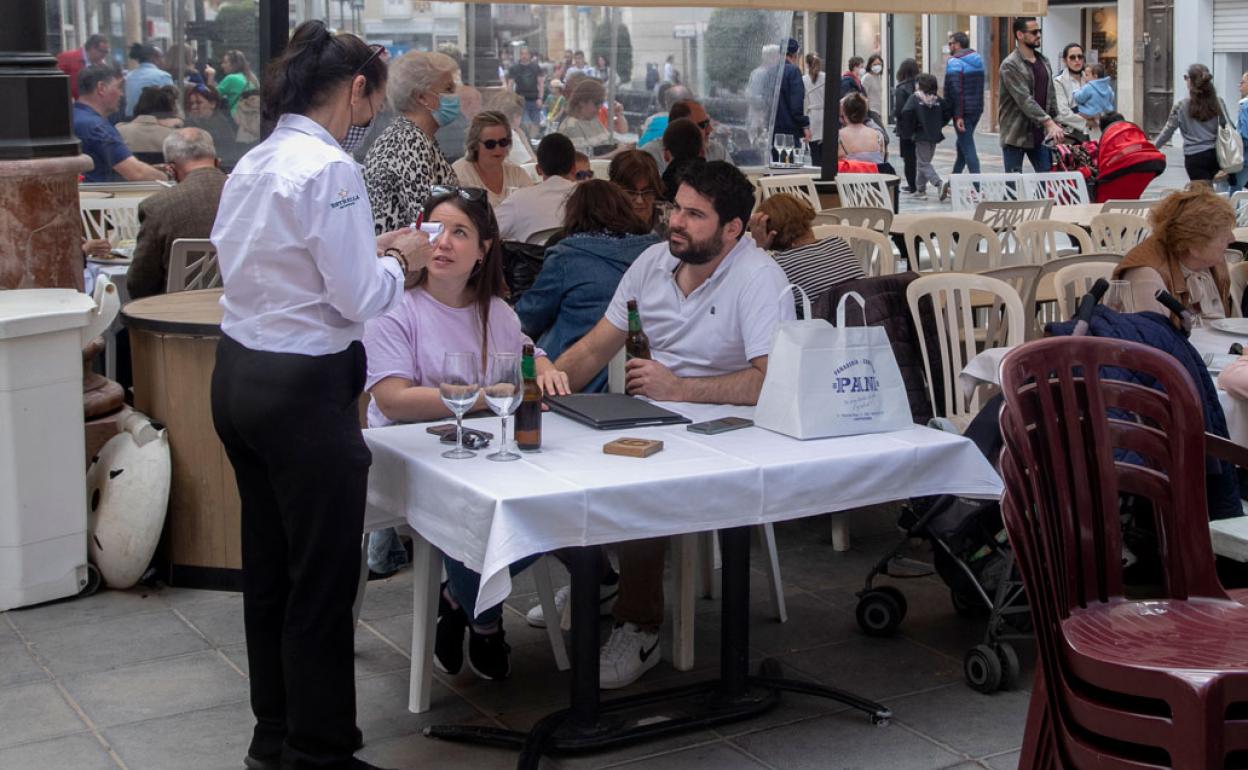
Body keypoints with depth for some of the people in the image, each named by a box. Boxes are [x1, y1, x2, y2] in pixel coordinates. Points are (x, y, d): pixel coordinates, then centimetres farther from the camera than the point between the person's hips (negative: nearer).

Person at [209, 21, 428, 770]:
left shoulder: (254, 164, 8)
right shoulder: (330, 169, -18)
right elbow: (359, 299, -17)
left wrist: (369, 252, 15)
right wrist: (401, 261, 2)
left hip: (239, 375, 9)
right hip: (304, 390, -9)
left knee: (269, 567, 18)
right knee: (323, 582, 3)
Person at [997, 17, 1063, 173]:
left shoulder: (1044, 61, 12)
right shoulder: (1010, 65, -13)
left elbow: (1051, 95, 17)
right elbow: (1025, 100, -21)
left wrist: (1056, 123, 9)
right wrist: (1049, 123, -27)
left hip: (1040, 134, 6)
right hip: (1016, 136, -6)